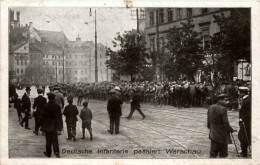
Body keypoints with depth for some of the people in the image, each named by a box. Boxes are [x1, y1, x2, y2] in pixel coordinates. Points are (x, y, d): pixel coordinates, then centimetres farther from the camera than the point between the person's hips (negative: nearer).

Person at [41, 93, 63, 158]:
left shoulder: (45, 106, -12)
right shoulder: (57, 106, -5)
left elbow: (43, 116, -7)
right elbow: (60, 116, -1)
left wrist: (43, 126, 1)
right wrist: (60, 125, 7)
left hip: (47, 125, -2)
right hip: (55, 125, 2)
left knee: (48, 140, 10)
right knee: (55, 139, 10)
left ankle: (48, 153, 18)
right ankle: (56, 151, -6)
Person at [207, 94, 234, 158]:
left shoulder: (211, 107, 2)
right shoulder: (223, 109, -20)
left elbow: (209, 121, 8)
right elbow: (225, 123, -19)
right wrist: (231, 130, -2)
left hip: (213, 134, 6)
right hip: (222, 136, -6)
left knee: (213, 153, 12)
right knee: (223, 154, 9)